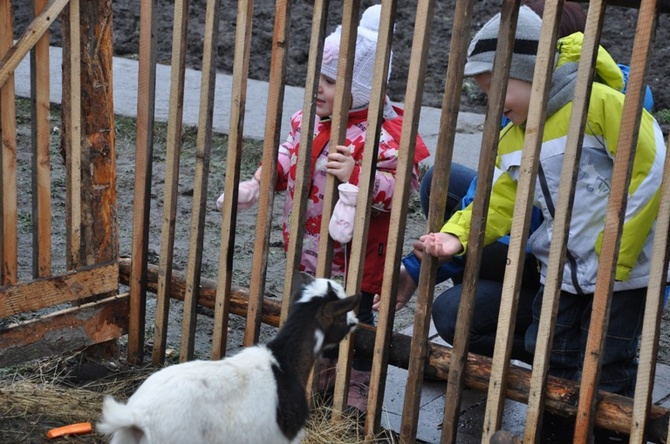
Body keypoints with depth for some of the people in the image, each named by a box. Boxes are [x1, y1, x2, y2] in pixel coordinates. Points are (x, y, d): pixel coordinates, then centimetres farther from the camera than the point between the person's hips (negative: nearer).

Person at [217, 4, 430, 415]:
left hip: (354, 255, -7)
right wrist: (260, 180, 0)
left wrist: (357, 177, -38)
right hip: (309, 250, 8)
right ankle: (323, 366, 45)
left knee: (355, 318, 10)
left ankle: (360, 385, 28)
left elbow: (400, 187, -26)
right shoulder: (308, 119, 0)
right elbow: (289, 154, 14)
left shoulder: (385, 132, -23)